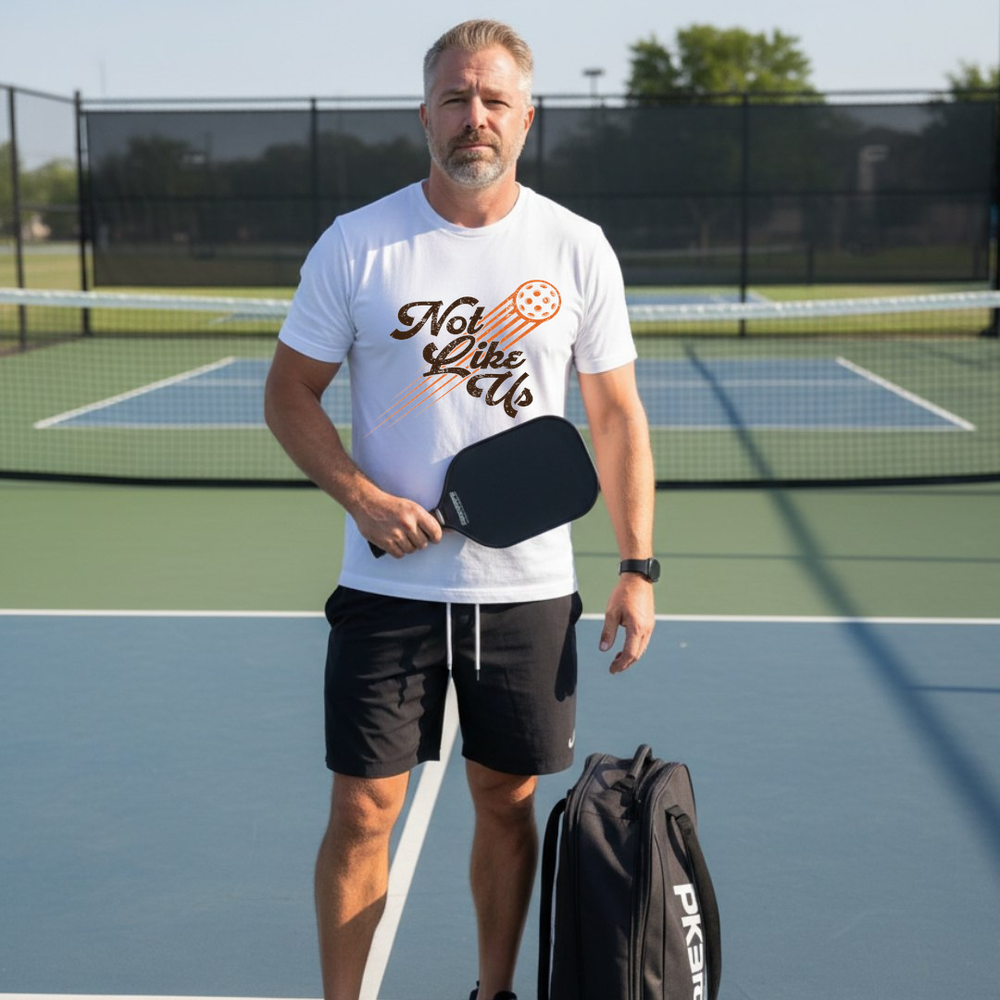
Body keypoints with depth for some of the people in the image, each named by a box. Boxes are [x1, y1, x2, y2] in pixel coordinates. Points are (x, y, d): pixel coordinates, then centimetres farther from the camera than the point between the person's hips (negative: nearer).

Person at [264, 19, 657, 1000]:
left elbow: (616, 415, 5)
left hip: (529, 588, 2)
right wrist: (363, 498, -14)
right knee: (362, 813, 2)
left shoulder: (578, 249, 1)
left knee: (508, 803, 12)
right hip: (388, 583, -1)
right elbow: (289, 392, 2)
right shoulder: (356, 243, -3)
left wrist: (637, 565, -1)